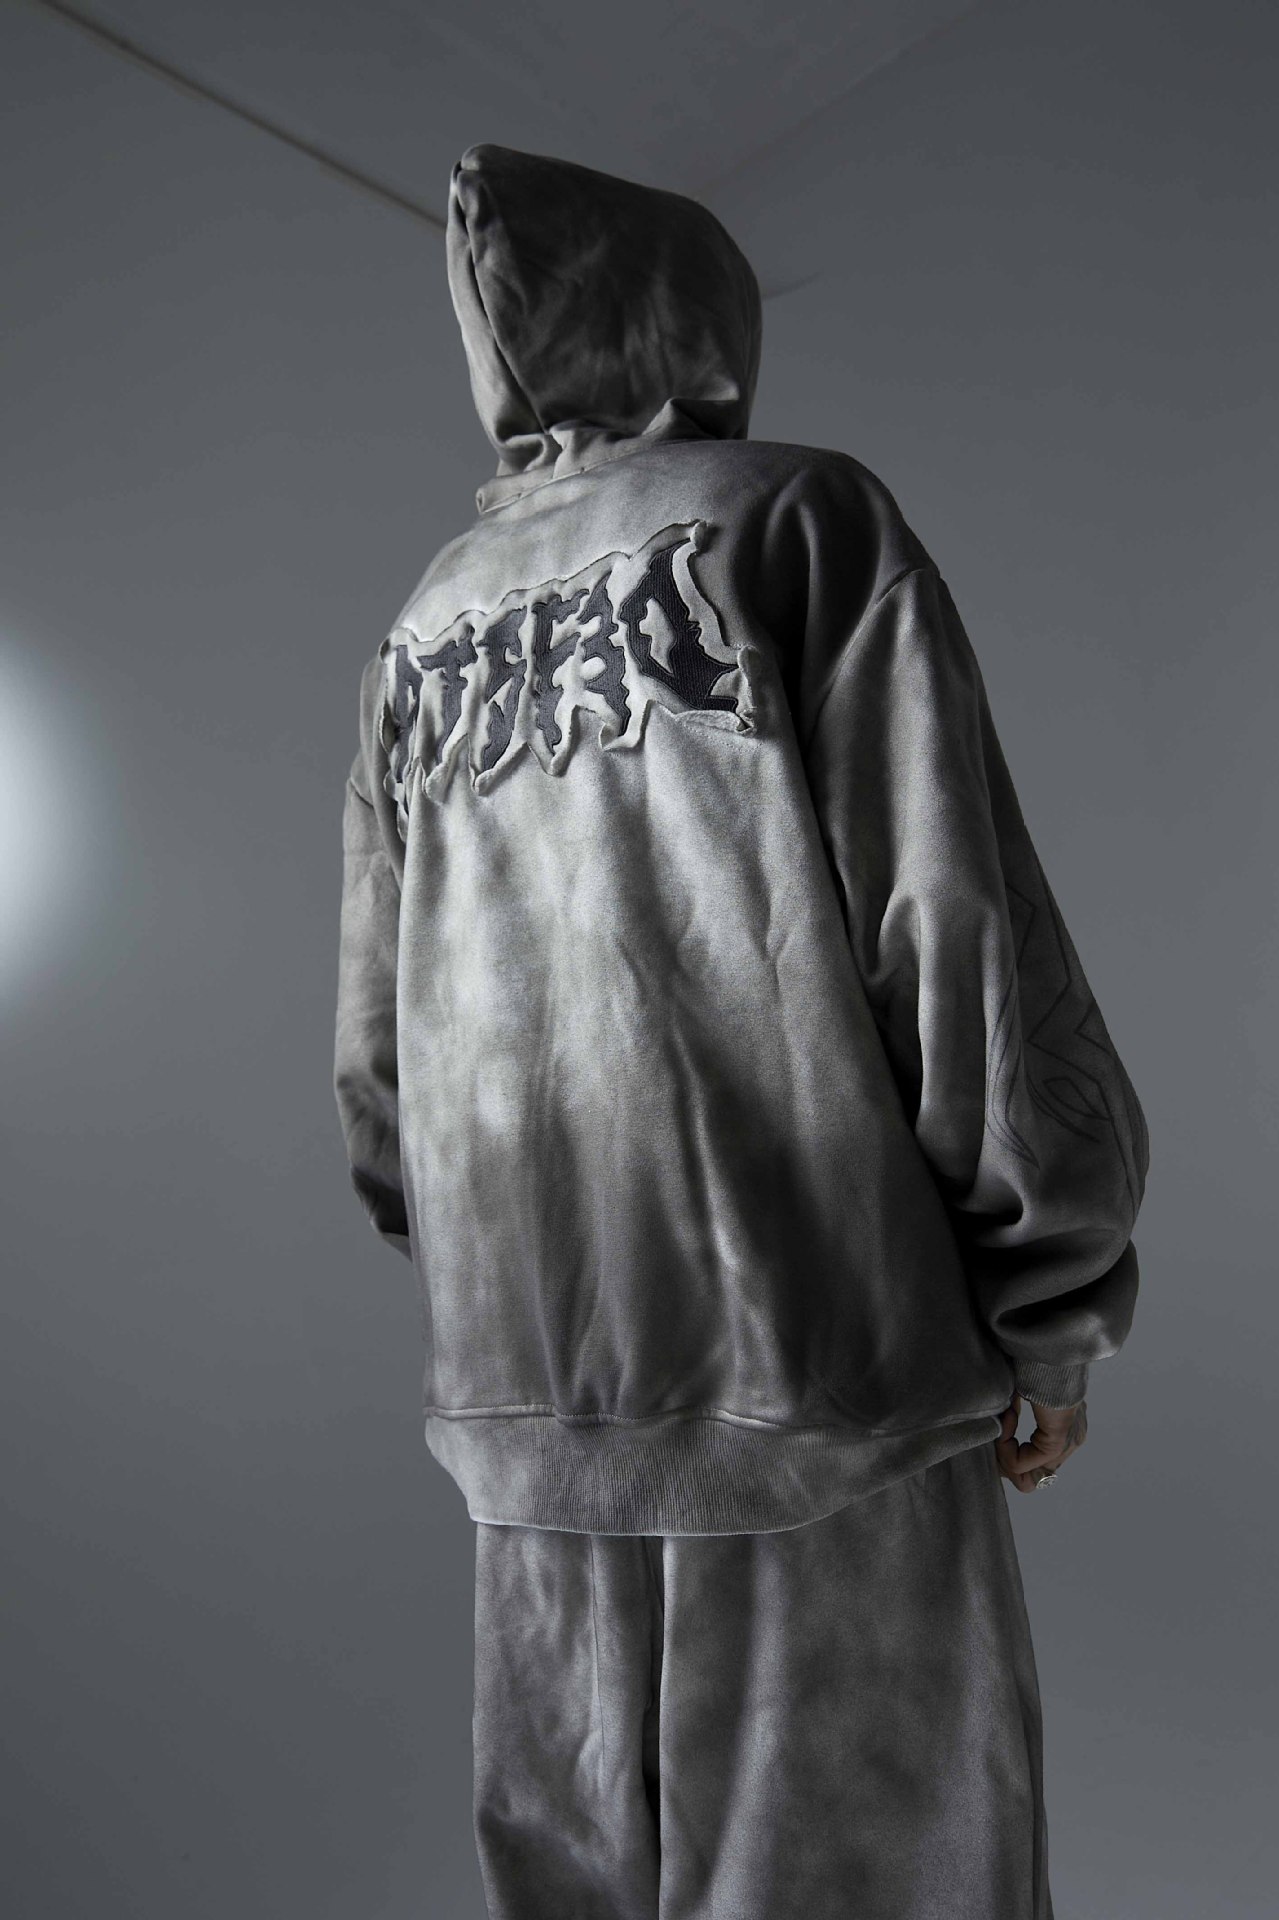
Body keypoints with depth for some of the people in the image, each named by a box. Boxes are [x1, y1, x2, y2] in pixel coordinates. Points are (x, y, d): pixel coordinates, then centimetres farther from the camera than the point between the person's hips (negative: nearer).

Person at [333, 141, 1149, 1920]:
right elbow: (957, 924, -11)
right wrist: (1059, 1303, 0)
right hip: (826, 1370, -5)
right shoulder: (802, 516, 0)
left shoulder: (427, 631, 14)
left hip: (533, 1406, 6)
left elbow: (376, 1058, 12)